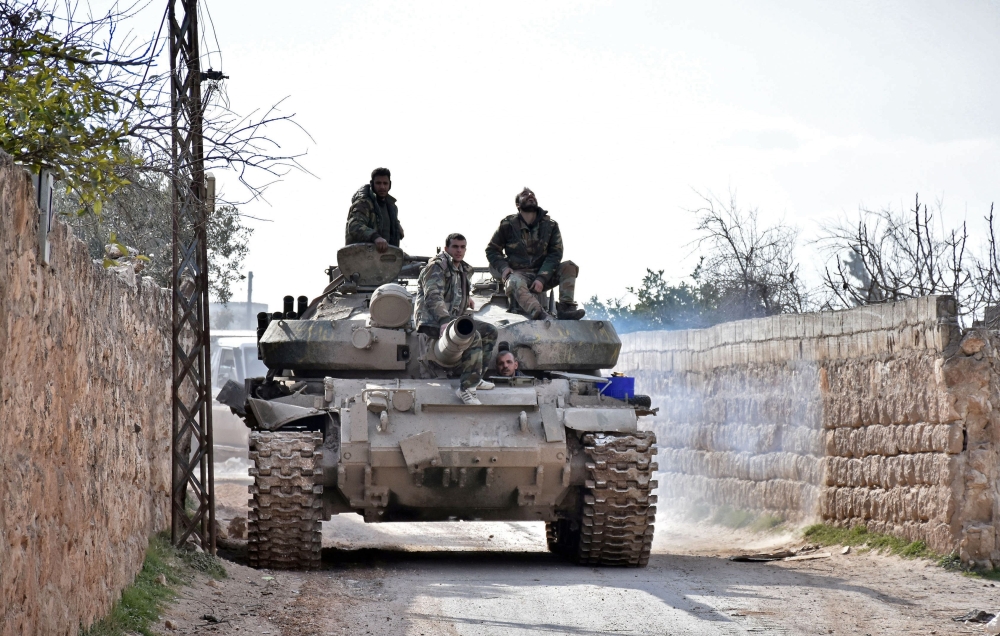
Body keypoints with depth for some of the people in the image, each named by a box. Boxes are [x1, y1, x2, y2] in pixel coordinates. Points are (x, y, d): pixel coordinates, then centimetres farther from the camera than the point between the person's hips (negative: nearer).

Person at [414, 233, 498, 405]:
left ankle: (475, 378, 9)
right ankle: (467, 388, -29)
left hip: (453, 318, 10)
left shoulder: (464, 269, 17)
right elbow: (433, 297, -26)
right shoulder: (437, 266, -12)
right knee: (473, 336, -29)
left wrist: (466, 299, 21)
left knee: (490, 331, 7)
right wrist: (444, 320, -39)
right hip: (433, 321, -10)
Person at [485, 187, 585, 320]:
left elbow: (555, 254, -1)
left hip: (543, 275, 3)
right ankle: (540, 315, -63)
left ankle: (565, 308, -32)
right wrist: (503, 268, -9)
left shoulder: (550, 225, 6)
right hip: (518, 274, -3)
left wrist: (541, 278, -16)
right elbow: (491, 250, 11)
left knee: (569, 267, -18)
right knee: (515, 284, -38)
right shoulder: (507, 225, 3)